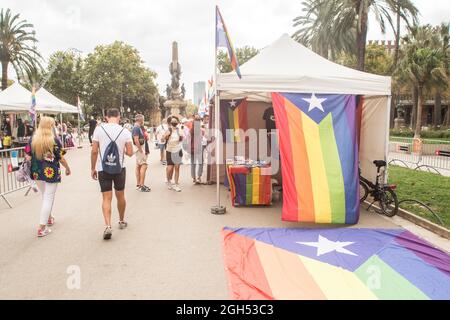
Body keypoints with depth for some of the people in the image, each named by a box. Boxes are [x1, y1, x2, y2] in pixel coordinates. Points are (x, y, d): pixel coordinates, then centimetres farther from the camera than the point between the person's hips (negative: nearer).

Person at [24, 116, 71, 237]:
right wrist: (67, 168, 7)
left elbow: (27, 156, 1)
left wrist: (30, 169, 12)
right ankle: (42, 228, 1)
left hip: (37, 173, 5)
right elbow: (61, 158, -7)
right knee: (48, 199, 2)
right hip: (51, 173, -5)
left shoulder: (33, 139, 1)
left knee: (45, 197, 24)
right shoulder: (54, 140, -11)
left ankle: (49, 217, 42)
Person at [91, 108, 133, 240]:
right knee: (120, 196, 17)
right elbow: (130, 153, -5)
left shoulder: (99, 129, -6)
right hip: (119, 168, 1)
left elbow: (94, 151, -6)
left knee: (106, 198, 2)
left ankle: (108, 226, -12)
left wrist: (93, 168, 4)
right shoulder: (125, 131, -5)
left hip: (103, 169, -1)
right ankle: (122, 221, 32)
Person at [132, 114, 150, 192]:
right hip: (140, 149, -10)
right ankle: (141, 185, -11)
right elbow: (136, 140, -25)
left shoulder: (140, 127, 15)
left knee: (139, 166, 11)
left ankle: (138, 184, 16)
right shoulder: (136, 128, -16)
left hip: (143, 148, 10)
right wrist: (141, 150, -22)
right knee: (144, 166, -12)